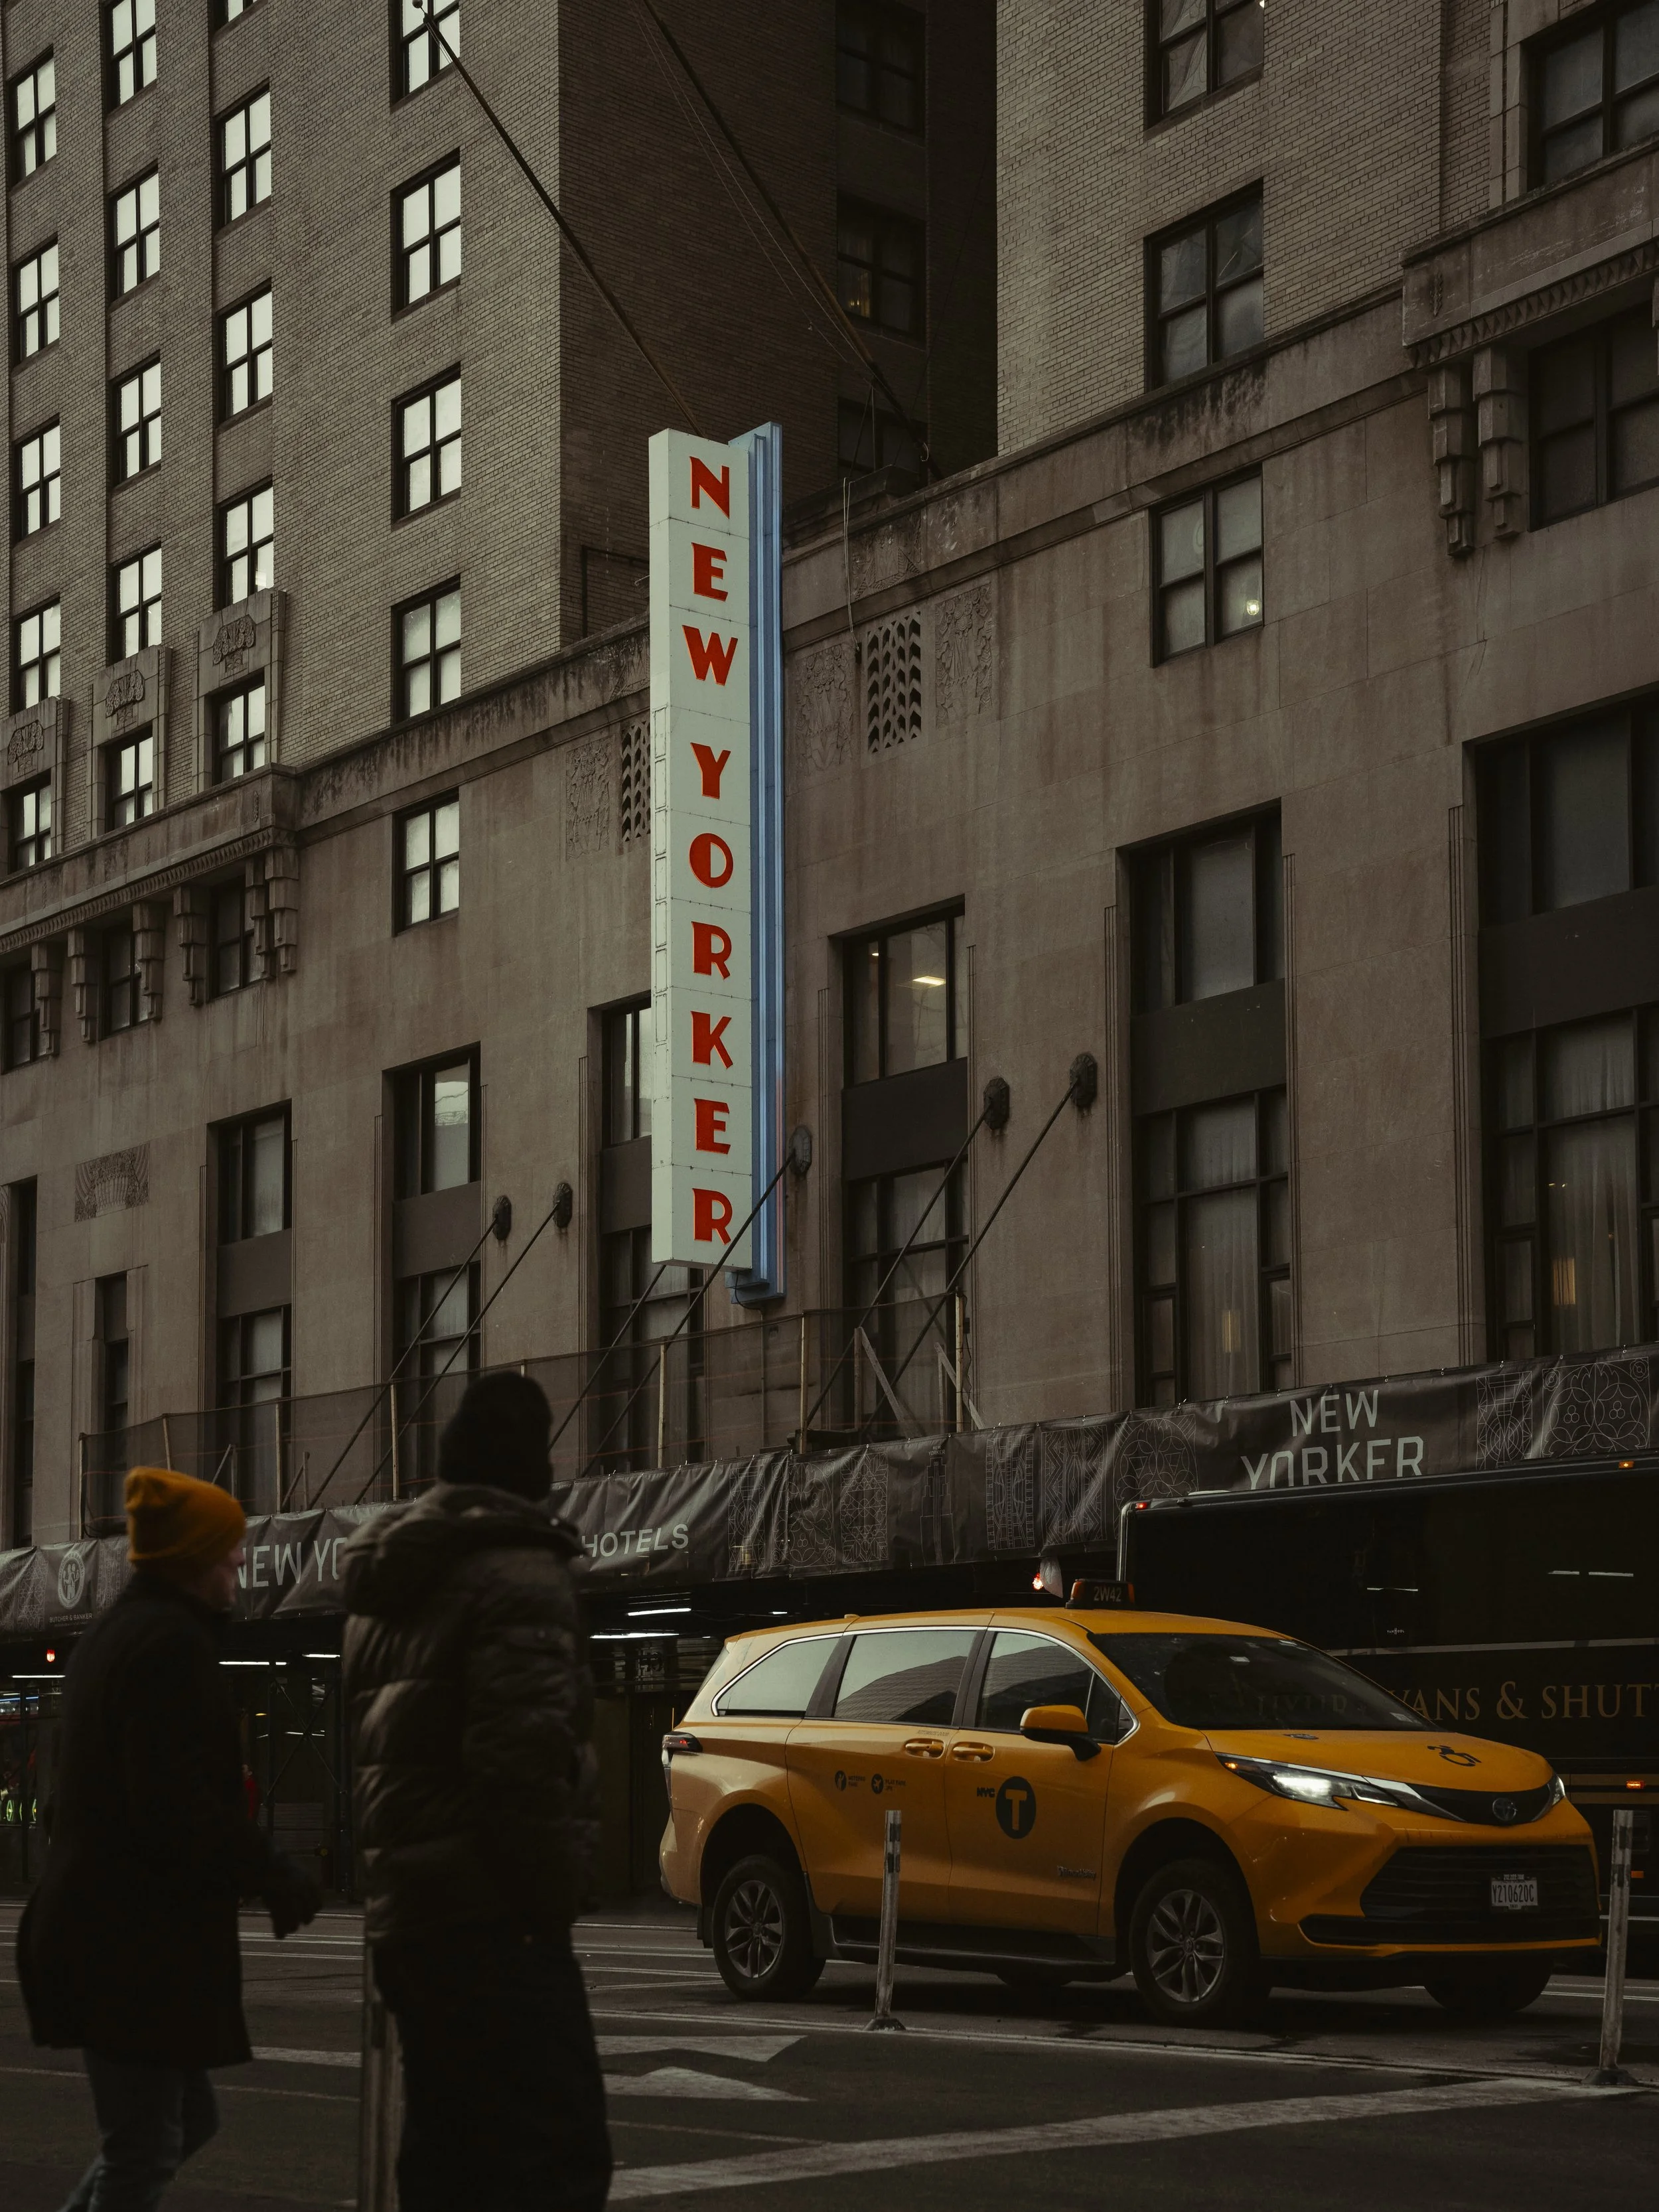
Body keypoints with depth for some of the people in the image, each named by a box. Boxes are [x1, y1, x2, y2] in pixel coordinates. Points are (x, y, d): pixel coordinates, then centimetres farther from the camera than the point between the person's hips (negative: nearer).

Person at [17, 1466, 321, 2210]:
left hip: (96, 1922, 10)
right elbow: (177, 1801, -23)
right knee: (146, 2149, -4)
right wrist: (274, 1876, -14)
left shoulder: (110, 1635, 17)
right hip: (138, 1941, -10)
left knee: (186, 2118, 16)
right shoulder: (171, 1641, -15)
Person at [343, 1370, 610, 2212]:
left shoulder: (385, 1582, 18)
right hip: (487, 1919, -9)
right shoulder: (518, 1575, -11)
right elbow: (521, 1761, -21)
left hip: (397, 1910, 9)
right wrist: (555, 1891, -13)